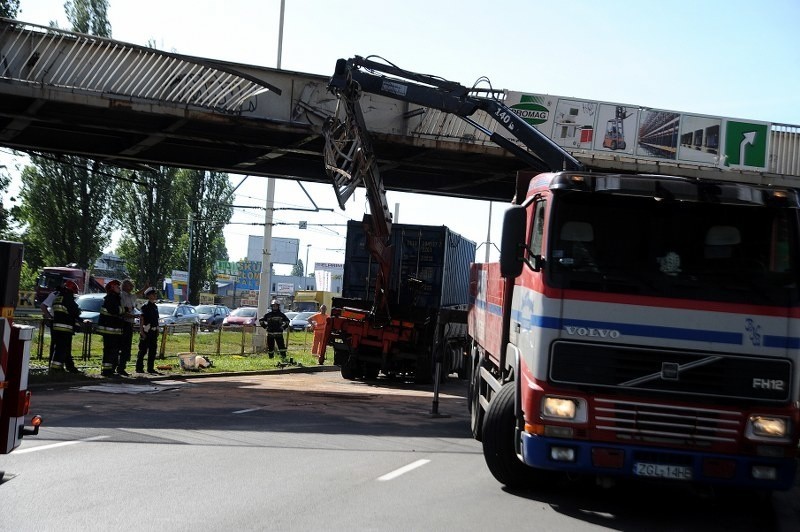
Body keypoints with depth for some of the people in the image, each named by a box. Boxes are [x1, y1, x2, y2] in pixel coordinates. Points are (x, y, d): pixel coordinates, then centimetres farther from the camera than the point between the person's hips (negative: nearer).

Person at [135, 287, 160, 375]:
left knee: (152, 351, 9)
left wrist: (157, 331, 16)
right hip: (146, 331, -8)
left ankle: (150, 368, 14)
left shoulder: (155, 306, 14)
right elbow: (141, 320, -12)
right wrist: (141, 332, -17)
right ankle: (139, 368, 1)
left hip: (153, 332, 8)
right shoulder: (145, 306, -9)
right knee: (143, 350, -3)